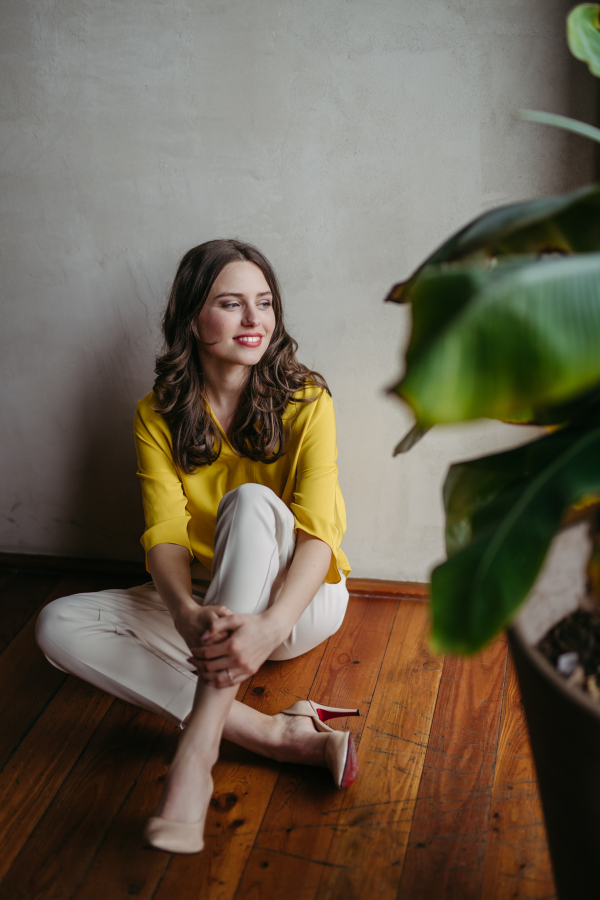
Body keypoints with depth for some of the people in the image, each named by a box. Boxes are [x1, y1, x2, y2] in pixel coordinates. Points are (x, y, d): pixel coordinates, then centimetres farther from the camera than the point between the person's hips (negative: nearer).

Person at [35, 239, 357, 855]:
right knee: (59, 625, -19)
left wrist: (269, 626, -42)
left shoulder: (304, 400, -11)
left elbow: (318, 533, -23)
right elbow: (164, 534, -15)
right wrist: (187, 613, -38)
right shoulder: (158, 415, -4)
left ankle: (197, 749, -41)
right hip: (204, 603, 4)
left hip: (298, 598, -3)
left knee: (251, 500, -34)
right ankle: (278, 735, -28)